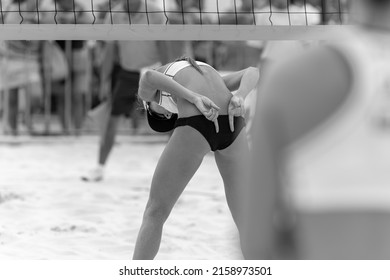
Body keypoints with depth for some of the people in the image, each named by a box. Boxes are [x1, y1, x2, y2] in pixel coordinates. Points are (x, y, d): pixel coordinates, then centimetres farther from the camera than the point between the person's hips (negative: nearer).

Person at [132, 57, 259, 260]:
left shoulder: (148, 91, 27)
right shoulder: (208, 74, 41)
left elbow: (148, 77, 0)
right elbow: (252, 72, 24)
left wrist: (194, 98, -11)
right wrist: (239, 97, 3)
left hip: (195, 127, -4)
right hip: (232, 125, 4)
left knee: (155, 213, 9)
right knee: (244, 216, 19)